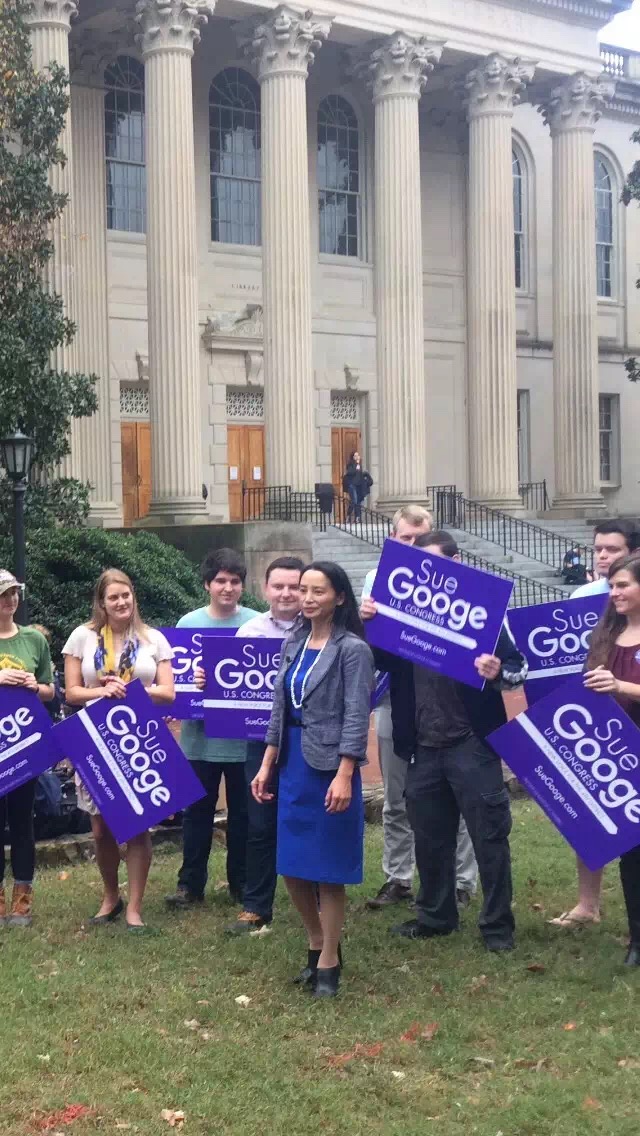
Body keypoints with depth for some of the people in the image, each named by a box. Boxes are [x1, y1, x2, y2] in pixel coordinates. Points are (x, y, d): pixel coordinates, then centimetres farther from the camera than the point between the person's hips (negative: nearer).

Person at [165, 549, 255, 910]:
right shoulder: (189, 623, 1)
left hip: (244, 735, -1)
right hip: (201, 735, 1)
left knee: (242, 812, 10)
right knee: (197, 811, 9)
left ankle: (241, 883, 23)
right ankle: (191, 883, 17)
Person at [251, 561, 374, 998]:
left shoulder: (352, 649, -9)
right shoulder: (294, 645, 11)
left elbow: (356, 717, -14)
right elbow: (279, 709, 13)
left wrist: (344, 776, -20)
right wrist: (266, 766, 10)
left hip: (330, 767, -6)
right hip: (292, 764, 6)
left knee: (327, 868, 2)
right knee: (292, 864, 10)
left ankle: (328, 961, 15)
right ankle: (317, 943, 30)